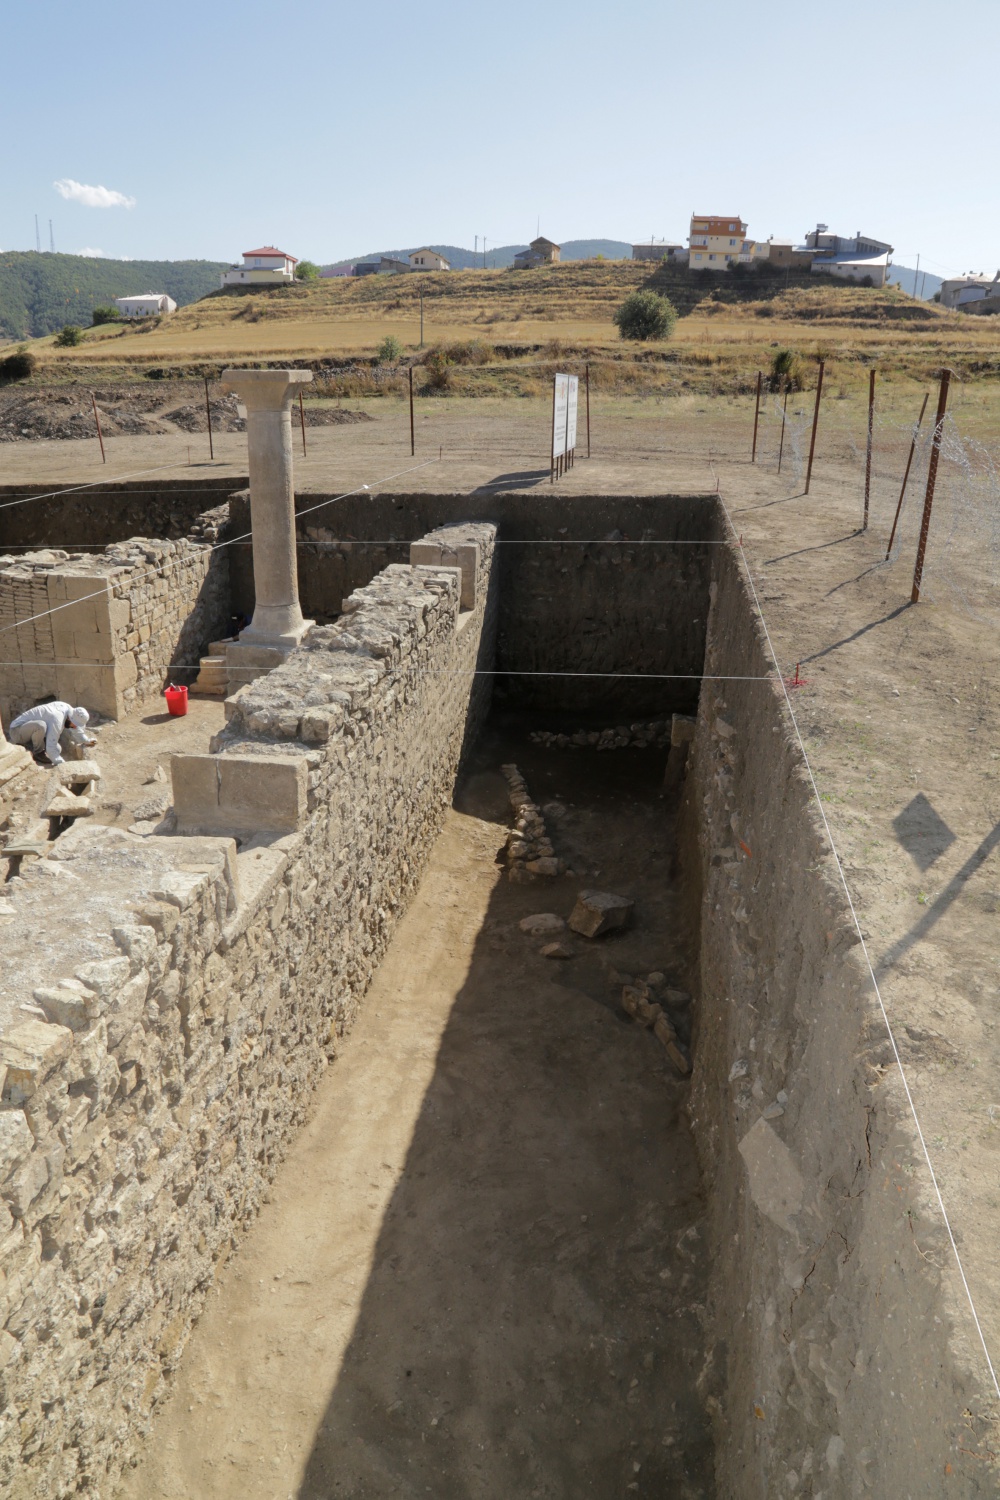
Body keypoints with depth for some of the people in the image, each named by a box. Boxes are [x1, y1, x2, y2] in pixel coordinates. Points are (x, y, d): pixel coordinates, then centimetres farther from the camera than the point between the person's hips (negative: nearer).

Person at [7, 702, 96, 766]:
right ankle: (38, 752, -12)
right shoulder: (57, 721, -33)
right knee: (40, 725, -38)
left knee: (57, 750, 2)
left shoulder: (67, 708, -7)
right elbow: (51, 748, -35)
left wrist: (87, 740, 12)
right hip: (16, 730, -9)